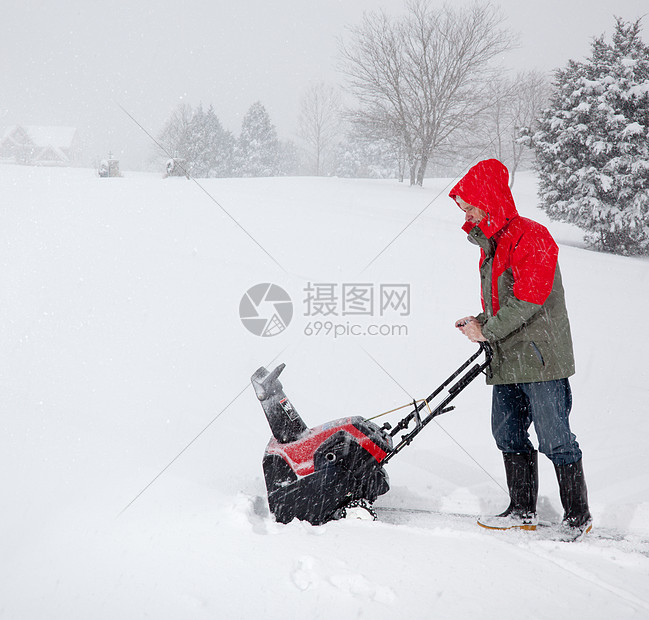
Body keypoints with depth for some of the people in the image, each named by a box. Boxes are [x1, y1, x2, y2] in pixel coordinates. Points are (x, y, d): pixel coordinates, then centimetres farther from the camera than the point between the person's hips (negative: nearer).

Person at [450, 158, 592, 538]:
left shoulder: (530, 237, -13)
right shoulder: (490, 244, 17)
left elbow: (527, 301, -20)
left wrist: (487, 332, -13)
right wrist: (479, 321, 7)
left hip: (541, 358, -9)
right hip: (506, 361, 9)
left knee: (555, 439, -4)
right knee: (508, 434, 10)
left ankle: (578, 517, 9)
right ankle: (524, 512, 20)